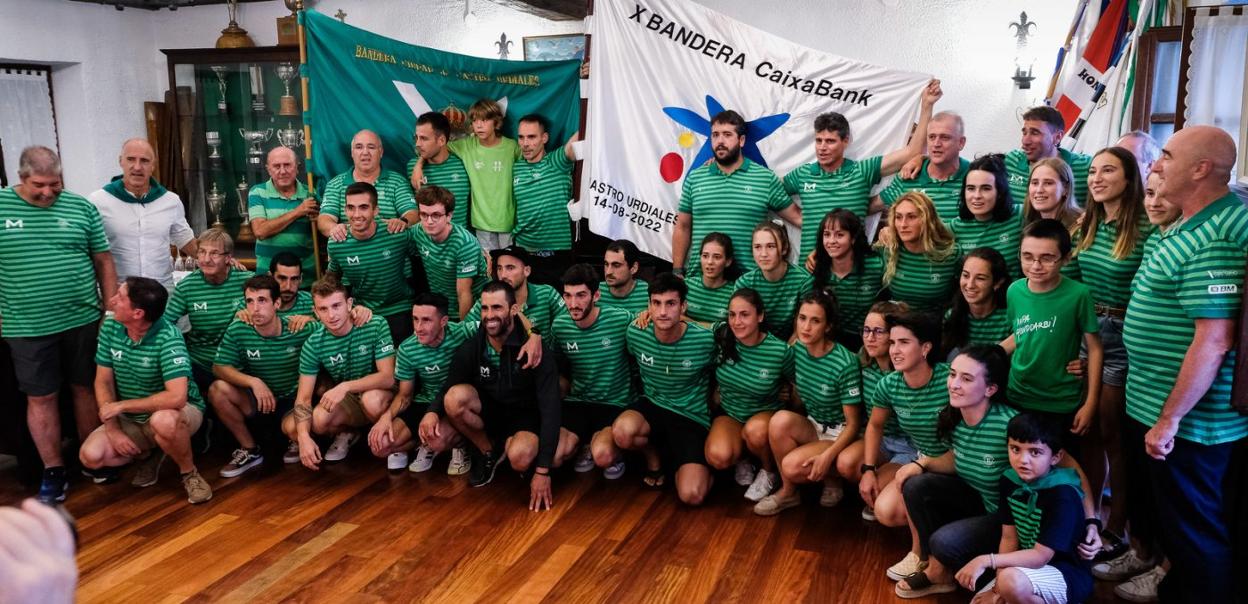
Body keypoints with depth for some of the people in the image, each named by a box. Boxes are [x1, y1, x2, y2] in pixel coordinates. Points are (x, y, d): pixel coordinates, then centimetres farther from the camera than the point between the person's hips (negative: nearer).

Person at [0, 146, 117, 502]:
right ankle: (53, 470, 16)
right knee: (40, 398, 6)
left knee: (87, 389, 11)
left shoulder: (81, 208, 2)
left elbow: (104, 261, 6)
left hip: (83, 321, 1)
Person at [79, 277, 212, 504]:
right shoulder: (110, 328, -7)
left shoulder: (168, 338, -27)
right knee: (91, 456, -15)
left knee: (162, 421, -39)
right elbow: (103, 382, -1)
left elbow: (176, 397, -36)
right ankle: (148, 453, 14)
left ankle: (189, 473, -11)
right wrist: (112, 429, -12)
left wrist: (121, 405, -24)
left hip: (176, 411, -6)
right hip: (131, 419, 6)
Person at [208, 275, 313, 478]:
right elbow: (219, 368, -14)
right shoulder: (237, 331, -14)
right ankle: (251, 451, -3)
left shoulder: (300, 331, -19)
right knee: (217, 389, -22)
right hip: (257, 398, 3)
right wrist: (253, 382, -27)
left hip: (294, 399, -3)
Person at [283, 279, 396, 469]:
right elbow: (303, 397, -11)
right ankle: (347, 433, 10)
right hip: (347, 403, 3)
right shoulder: (313, 344, -10)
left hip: (379, 395, -3)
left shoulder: (376, 326, -18)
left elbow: (388, 377, -22)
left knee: (372, 400, -39)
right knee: (291, 427, -22)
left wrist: (346, 386, -35)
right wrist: (304, 437, -28)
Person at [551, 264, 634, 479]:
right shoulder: (559, 325, -3)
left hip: (616, 404, -4)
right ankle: (585, 443, 17)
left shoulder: (622, 320, -15)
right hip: (577, 402, 4)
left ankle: (616, 449, 9)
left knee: (602, 456, -30)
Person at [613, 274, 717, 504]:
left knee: (691, 496, -20)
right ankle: (653, 454, 4)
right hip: (653, 407, 3)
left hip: (693, 418, -2)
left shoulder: (705, 340, -18)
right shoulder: (635, 334, -10)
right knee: (621, 432, -34)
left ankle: (677, 462, 17)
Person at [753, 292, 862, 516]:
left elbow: (853, 424, -16)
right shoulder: (796, 349, -5)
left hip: (839, 436, -5)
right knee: (781, 419, -28)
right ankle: (788, 491, -9)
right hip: (811, 427, 5)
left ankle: (832, 479, 5)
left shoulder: (845, 364, -22)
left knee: (792, 466, -29)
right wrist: (797, 429, -5)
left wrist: (828, 455, -27)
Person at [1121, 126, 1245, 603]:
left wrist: (1169, 420, -23)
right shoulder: (1192, 226, 8)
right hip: (1152, 404, 10)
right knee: (1156, 513, 25)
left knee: (1193, 532, 7)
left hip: (1184, 419, -10)